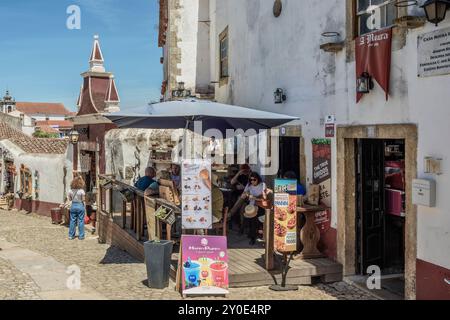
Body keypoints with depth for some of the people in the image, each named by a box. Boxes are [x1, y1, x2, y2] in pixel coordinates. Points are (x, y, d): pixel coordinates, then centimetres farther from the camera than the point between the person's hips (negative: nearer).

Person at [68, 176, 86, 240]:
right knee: (81, 221, 4)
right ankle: (81, 236, 9)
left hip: (73, 206, 4)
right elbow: (83, 200, -12)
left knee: (72, 221, 11)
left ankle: (71, 235, 16)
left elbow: (70, 199, 4)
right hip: (80, 206, -4)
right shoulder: (81, 191, -13)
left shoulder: (71, 190, -2)